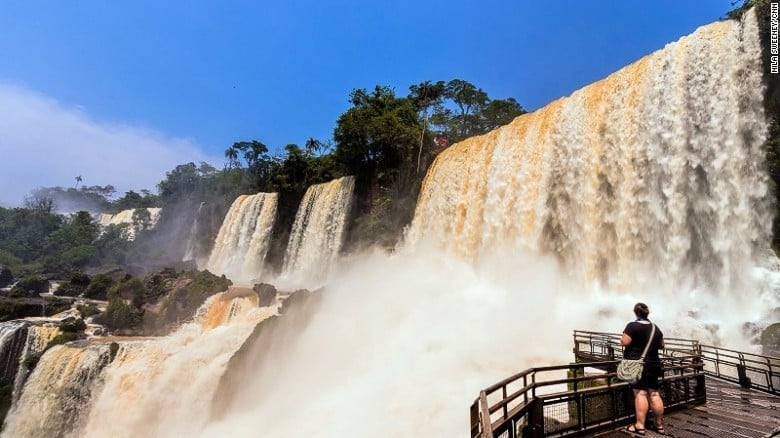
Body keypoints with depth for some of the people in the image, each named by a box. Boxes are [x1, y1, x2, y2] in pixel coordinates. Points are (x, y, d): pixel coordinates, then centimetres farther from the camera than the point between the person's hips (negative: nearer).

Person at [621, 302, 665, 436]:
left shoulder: (633, 326, -12)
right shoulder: (656, 328, 10)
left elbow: (624, 342, -17)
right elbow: (661, 345, 21)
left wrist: (624, 336, 2)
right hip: (653, 365, 6)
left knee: (640, 393, -7)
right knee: (654, 394, 10)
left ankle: (640, 426, -7)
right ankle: (659, 425, 18)